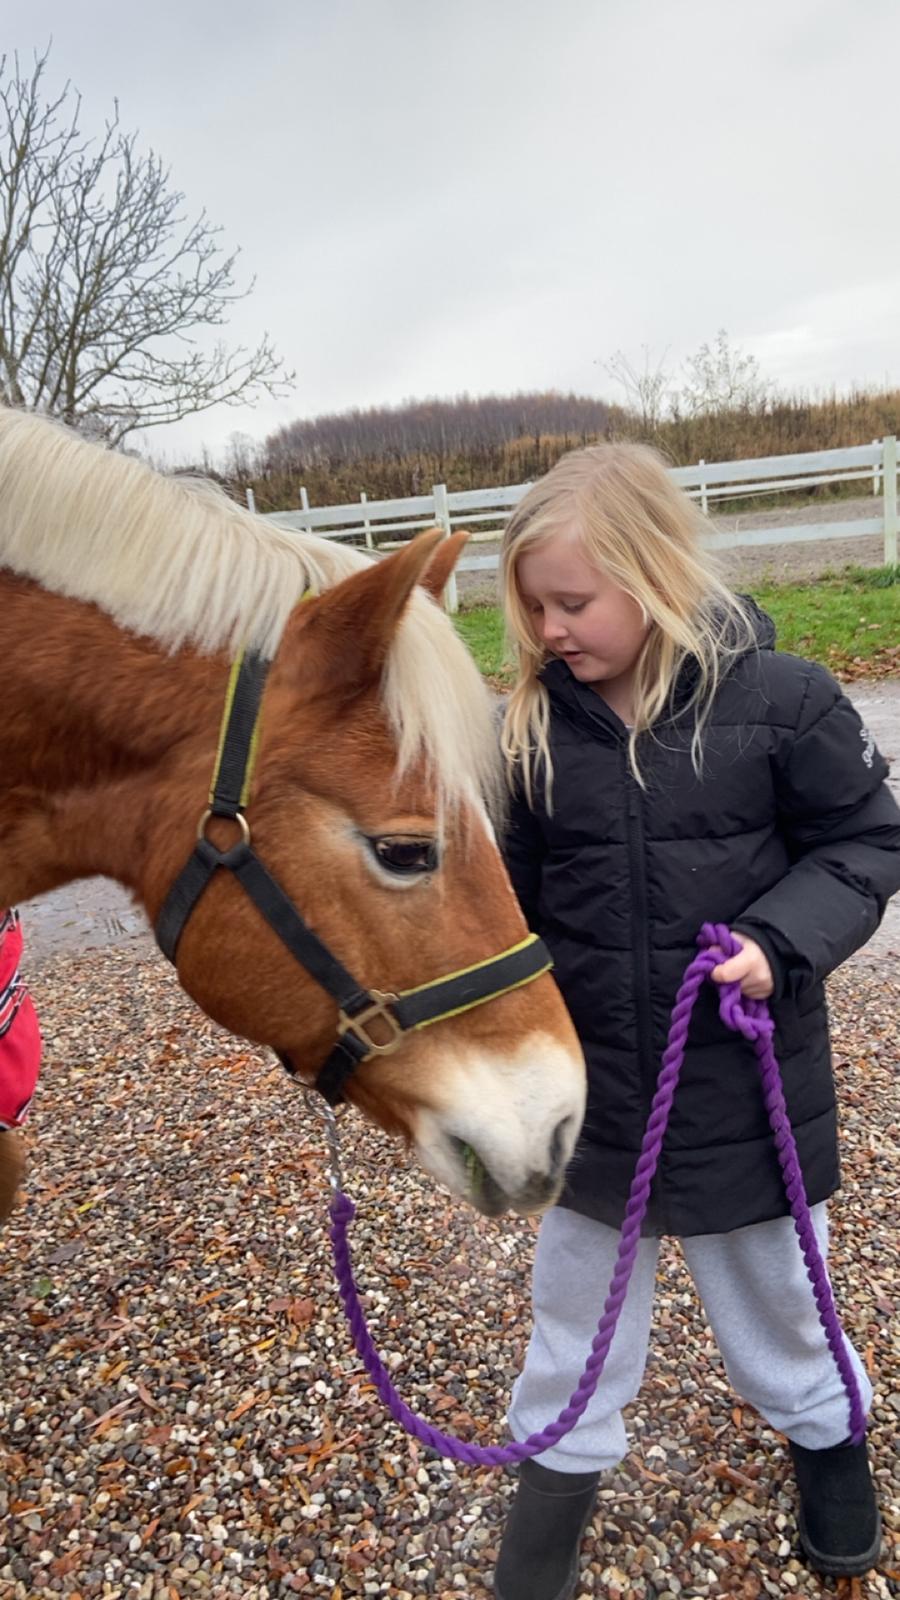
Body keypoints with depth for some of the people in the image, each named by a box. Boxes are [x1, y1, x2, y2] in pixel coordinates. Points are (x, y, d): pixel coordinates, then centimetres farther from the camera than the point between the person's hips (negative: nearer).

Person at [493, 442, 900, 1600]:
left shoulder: (780, 700, -16)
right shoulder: (534, 725, -8)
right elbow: (511, 890, 0)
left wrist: (783, 938, -22)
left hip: (740, 1077, -1)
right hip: (591, 1074, 2)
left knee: (768, 1282, 23)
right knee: (576, 1286, 20)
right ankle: (563, 1461, 46)